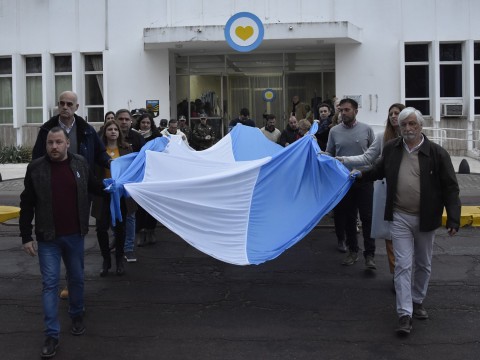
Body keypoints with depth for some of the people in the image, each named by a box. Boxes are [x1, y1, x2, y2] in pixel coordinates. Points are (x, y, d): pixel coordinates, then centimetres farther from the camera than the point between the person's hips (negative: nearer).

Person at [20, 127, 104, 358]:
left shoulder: (80, 164, -1)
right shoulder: (35, 168, -6)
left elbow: (94, 188, 18)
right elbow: (27, 205, -2)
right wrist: (26, 237, -5)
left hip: (75, 235, 2)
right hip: (47, 237, -2)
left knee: (77, 278, 16)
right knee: (50, 283, 0)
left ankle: (77, 315, 39)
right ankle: (51, 335, 6)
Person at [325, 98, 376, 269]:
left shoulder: (366, 130, 0)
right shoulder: (334, 131, 4)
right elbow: (328, 155, 8)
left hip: (364, 179, -2)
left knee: (367, 217, -3)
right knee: (348, 218, 10)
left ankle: (369, 255, 2)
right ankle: (353, 251, 23)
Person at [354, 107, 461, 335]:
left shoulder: (437, 153, -9)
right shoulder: (391, 149, 0)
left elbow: (450, 188, -8)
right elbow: (380, 170, 23)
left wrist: (453, 219, -14)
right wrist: (363, 174, 10)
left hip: (426, 219, 0)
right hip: (400, 218, 0)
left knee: (423, 265, 16)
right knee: (403, 265, -3)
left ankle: (417, 301, 37)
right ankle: (405, 314, -1)